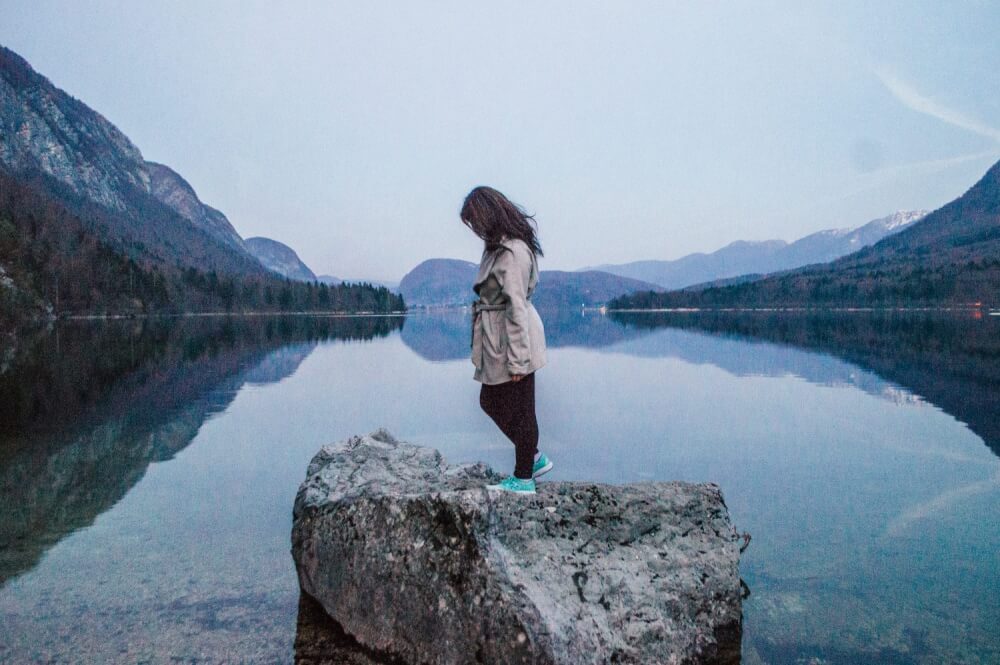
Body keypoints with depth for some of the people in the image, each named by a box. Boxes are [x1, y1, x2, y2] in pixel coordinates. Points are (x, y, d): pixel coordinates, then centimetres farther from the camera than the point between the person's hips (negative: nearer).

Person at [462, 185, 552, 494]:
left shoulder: (511, 253, -21)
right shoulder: (499, 246, 9)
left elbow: (516, 308, -23)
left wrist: (517, 361, -21)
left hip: (512, 340, -10)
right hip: (496, 341, 10)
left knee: (518, 411, 5)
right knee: (491, 402, 19)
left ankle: (523, 478, 22)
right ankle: (535, 458, 32)